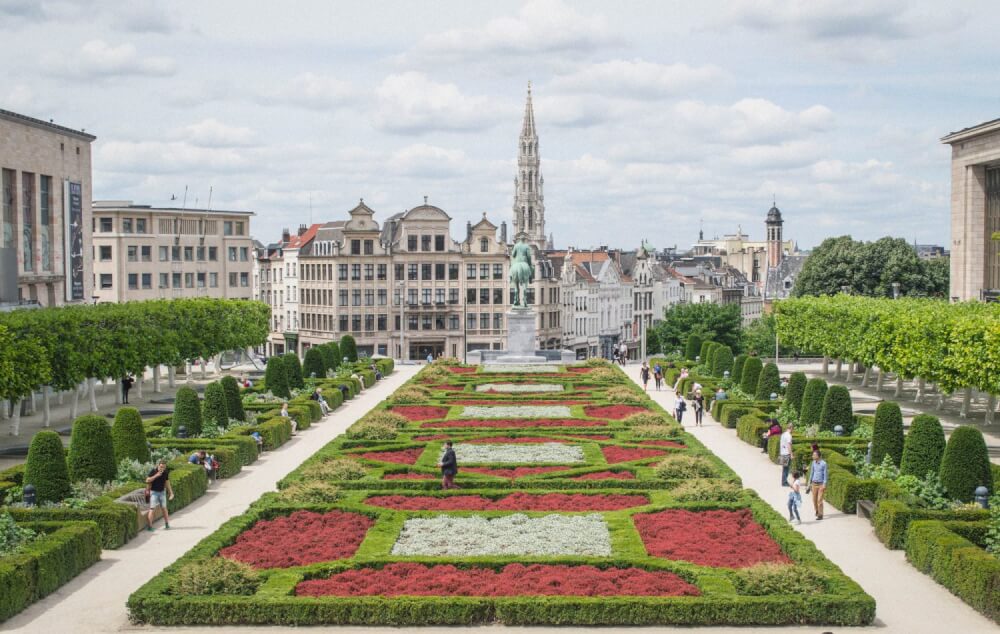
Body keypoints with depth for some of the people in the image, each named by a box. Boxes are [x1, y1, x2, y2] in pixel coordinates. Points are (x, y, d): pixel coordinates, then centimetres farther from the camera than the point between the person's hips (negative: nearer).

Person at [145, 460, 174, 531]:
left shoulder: (166, 473, -1)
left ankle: (167, 524, 13)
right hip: (154, 492, -4)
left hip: (162, 492, 4)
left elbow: (167, 483, 8)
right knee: (152, 509, -9)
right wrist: (156, 476, -25)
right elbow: (147, 480, -16)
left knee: (164, 508, 5)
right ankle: (149, 525, -7)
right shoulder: (153, 471, -12)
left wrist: (171, 493, 7)